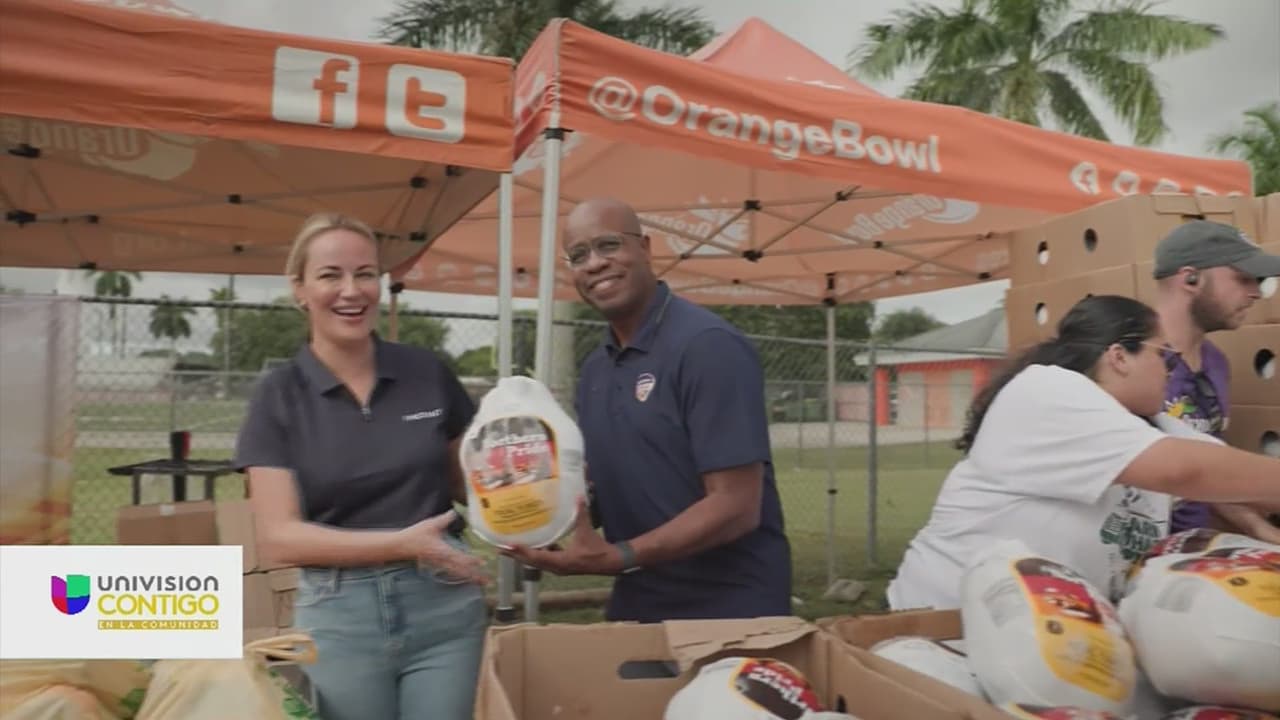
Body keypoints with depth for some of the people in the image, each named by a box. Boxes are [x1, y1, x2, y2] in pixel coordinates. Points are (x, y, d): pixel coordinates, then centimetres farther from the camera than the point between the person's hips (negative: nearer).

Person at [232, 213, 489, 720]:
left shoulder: (429, 374, 0)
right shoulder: (278, 396, -4)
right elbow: (278, 538, -9)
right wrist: (402, 544, -18)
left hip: (444, 606, 1)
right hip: (339, 617, -1)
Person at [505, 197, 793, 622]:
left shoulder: (708, 345, -18)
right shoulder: (593, 369, 5)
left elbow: (736, 507, -21)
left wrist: (617, 556, -28)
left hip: (727, 609, -6)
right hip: (634, 605, 7)